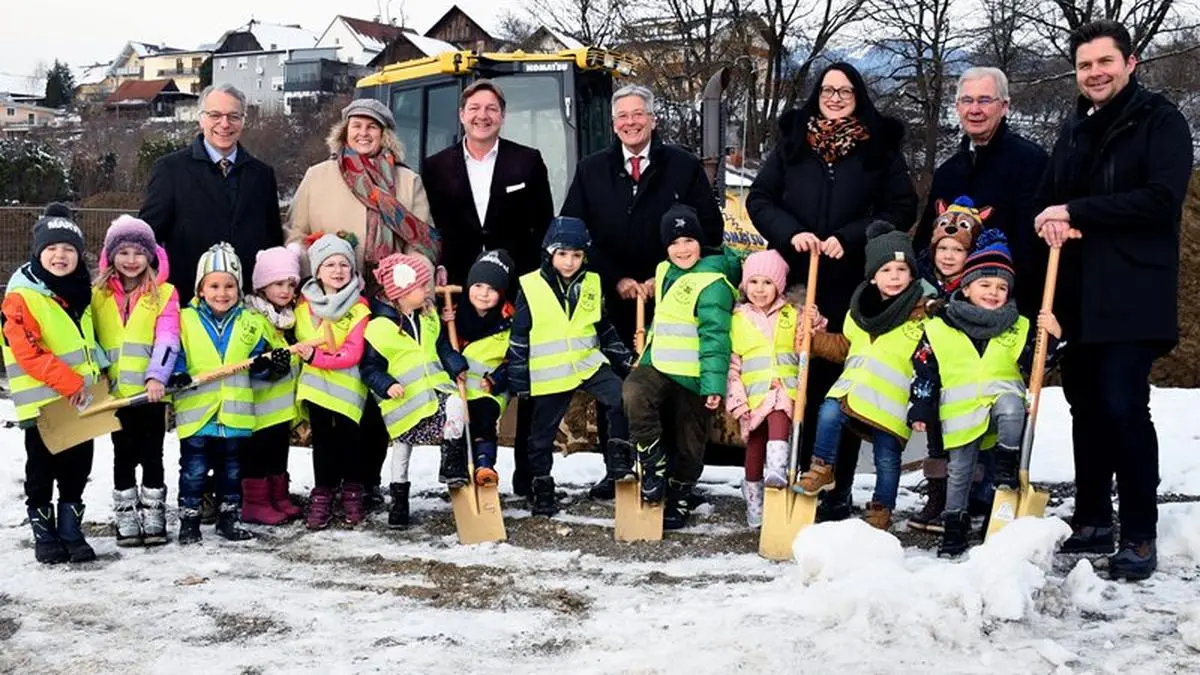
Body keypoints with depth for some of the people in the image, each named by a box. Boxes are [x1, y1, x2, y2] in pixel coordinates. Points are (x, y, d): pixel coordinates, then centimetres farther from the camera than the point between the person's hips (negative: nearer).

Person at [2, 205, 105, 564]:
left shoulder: (81, 292, 9)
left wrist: (95, 373, 9)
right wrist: (68, 382, -21)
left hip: (81, 399, 6)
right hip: (42, 401, -6)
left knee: (78, 467, 11)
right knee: (42, 471, 6)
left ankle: (71, 531, 23)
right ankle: (44, 534, 18)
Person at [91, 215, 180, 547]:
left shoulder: (164, 293, -1)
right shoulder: (98, 295, 8)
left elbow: (167, 340, -11)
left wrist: (156, 377, -23)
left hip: (150, 391, -2)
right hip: (115, 392, 2)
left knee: (152, 455, 7)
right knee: (123, 456, 10)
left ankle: (153, 518, 16)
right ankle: (126, 520, 18)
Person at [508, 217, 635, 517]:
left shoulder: (592, 285, 4)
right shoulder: (530, 288, -8)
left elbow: (605, 330, 16)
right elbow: (518, 340, -4)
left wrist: (626, 359, 11)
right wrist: (519, 383, -3)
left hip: (590, 364, 2)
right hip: (548, 375, -2)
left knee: (621, 400, -19)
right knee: (542, 435, 8)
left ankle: (618, 463, -5)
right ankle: (542, 490, 24)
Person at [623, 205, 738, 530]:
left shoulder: (713, 281, -13)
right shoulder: (665, 272, 11)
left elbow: (715, 335, -18)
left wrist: (715, 382, -23)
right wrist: (646, 351, 28)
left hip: (694, 377, -5)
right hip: (658, 366, 5)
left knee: (689, 443, 6)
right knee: (633, 393, -26)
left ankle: (679, 501, 28)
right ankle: (653, 465, -12)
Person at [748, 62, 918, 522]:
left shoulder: (881, 147, 7)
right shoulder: (792, 143, 11)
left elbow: (902, 208, 2)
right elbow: (759, 199, 9)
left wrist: (850, 238, -10)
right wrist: (790, 232, -10)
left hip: (853, 285, -1)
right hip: (796, 280, 2)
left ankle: (836, 494, 5)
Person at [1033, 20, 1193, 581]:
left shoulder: (1161, 121, -3)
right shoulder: (1074, 129, 17)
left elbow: (1162, 197, -16)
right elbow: (1048, 199, 18)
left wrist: (1076, 212, -17)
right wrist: (1051, 220, -7)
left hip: (1132, 295, -6)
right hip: (1078, 295, 6)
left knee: (1124, 406, -11)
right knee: (1087, 405, 10)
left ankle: (1141, 538, -4)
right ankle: (1093, 521, 20)